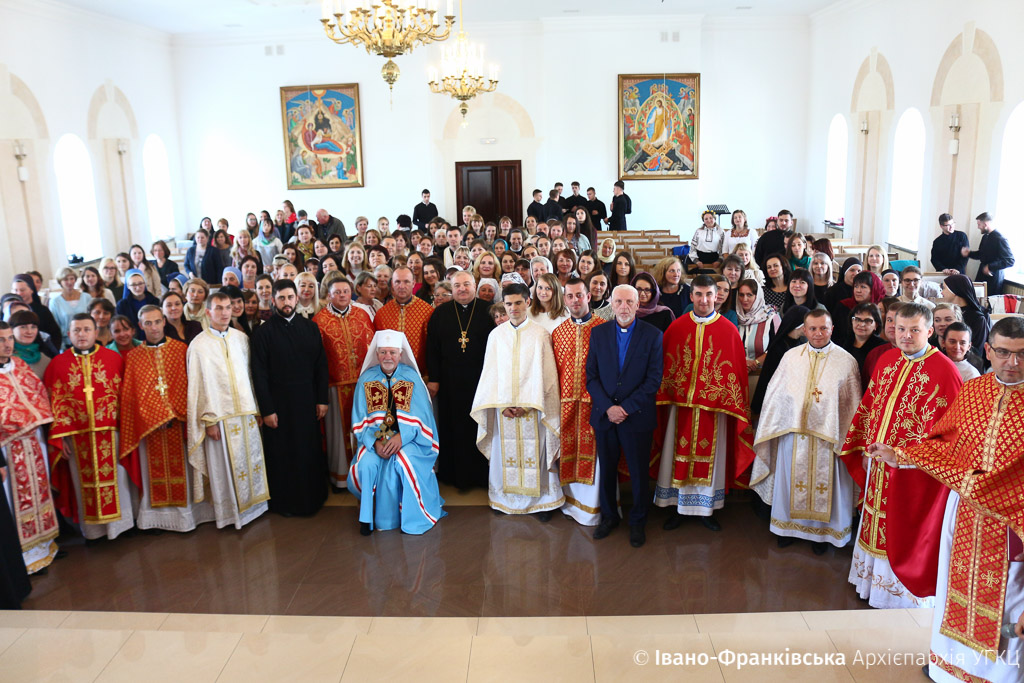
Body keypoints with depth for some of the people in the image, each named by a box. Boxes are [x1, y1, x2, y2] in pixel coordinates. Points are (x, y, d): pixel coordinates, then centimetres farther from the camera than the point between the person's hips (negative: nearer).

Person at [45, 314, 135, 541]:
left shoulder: (113, 358, 1)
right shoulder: (57, 364, 3)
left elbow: (124, 395, 1)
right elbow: (55, 403, 2)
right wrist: (58, 436, -3)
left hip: (110, 433, -1)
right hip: (76, 435, 1)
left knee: (115, 478, 6)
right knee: (84, 481, 9)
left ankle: (119, 524, 19)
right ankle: (92, 529, 20)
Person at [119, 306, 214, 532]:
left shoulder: (180, 349, 4)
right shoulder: (133, 356, 6)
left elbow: (185, 385, 0)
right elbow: (131, 394, 1)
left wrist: (171, 414, -11)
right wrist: (157, 417, -10)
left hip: (178, 420, 0)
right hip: (149, 423, 1)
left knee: (181, 468, 4)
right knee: (154, 469, 4)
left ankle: (184, 513, 13)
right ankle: (158, 515, 12)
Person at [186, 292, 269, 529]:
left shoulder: (241, 339, 6)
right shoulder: (199, 345, -6)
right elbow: (198, 385, -6)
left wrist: (256, 408, 7)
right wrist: (209, 420, -10)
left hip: (246, 413, 4)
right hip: (220, 416, -4)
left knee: (251, 461, 11)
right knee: (225, 467, 4)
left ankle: (252, 505, 26)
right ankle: (229, 512, 19)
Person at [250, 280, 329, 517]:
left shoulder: (310, 327, 5)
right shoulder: (263, 332, -4)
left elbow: (321, 365, 6)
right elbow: (259, 373, -6)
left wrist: (322, 399, 1)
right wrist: (266, 410, -9)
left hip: (307, 402, 2)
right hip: (278, 404, -2)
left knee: (310, 451, 8)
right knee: (281, 454, 7)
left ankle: (311, 497, 26)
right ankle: (284, 502, 23)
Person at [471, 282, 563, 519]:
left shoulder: (540, 335, -2)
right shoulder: (496, 335, 6)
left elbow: (545, 374, -4)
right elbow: (490, 372, 5)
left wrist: (528, 404, -11)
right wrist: (501, 405, -6)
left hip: (533, 408, -2)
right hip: (502, 407, 3)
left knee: (535, 454, 1)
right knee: (503, 453, 7)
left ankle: (542, 501, 12)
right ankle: (503, 499, 21)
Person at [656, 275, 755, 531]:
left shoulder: (728, 330, -3)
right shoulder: (676, 328, 2)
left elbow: (737, 369, -2)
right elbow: (666, 365, 6)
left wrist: (735, 406, -4)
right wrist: (665, 395, 0)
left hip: (714, 407, -1)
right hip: (681, 404, 1)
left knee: (710, 455, 8)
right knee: (680, 454, 8)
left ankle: (707, 509, 23)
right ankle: (679, 506, 22)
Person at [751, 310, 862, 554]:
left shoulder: (846, 361, -5)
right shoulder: (791, 356, 1)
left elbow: (853, 405, -2)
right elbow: (775, 394, 7)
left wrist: (848, 438, -3)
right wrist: (769, 428, 9)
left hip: (828, 437, -2)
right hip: (793, 432, 2)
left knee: (824, 485, 10)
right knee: (791, 482, 14)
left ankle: (821, 531, 28)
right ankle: (788, 525, 32)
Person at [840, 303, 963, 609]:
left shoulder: (944, 371, -15)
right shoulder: (887, 360, 6)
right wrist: (866, 450, 10)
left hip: (912, 472, -6)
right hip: (879, 465, 6)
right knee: (877, 525, 18)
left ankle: (902, 592, 25)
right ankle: (875, 583, 35)